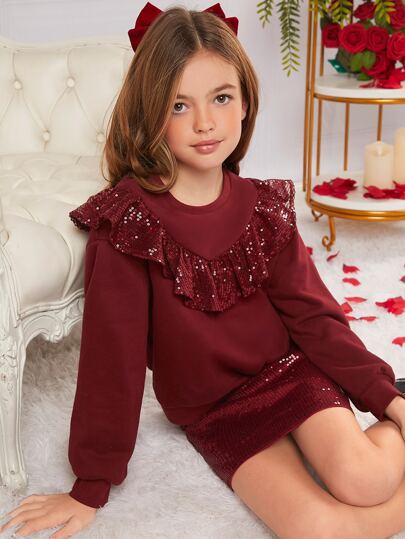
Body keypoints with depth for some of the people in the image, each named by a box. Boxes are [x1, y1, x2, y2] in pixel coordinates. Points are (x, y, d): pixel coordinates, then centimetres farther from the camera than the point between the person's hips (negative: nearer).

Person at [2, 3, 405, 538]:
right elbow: (111, 356, -14)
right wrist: (92, 487, -8)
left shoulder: (264, 206, -4)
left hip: (291, 368, 2)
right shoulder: (125, 221, -17)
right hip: (212, 409, -2)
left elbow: (313, 313, 2)